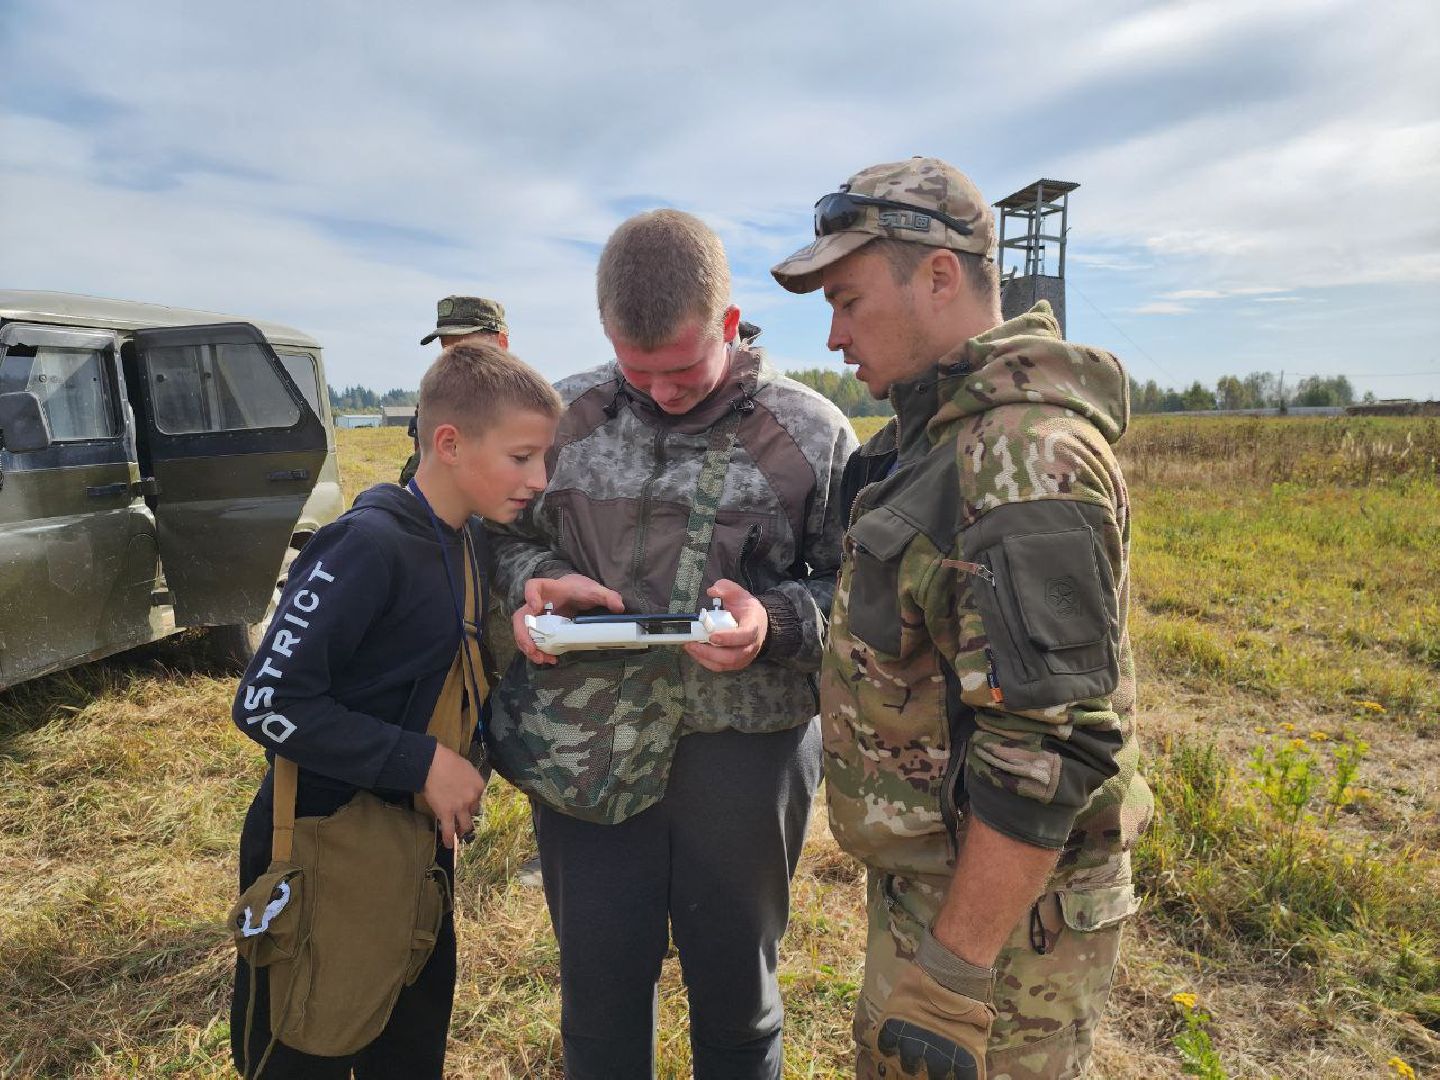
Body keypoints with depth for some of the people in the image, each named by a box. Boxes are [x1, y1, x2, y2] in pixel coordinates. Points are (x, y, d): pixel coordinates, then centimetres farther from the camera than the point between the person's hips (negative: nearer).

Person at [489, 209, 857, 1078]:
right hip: (587, 746, 2)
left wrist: (776, 622, -20)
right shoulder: (565, 413, 2)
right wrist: (539, 580, -9)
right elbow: (508, 534, 13)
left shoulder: (812, 433, -5)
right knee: (598, 983, 18)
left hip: (744, 744, -1)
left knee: (735, 986, 19)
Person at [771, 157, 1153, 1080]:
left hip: (997, 907, -9)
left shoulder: (1027, 456, -26)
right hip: (931, 872, 9)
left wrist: (952, 973, -22)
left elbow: (1048, 747, -28)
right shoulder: (950, 431, 7)